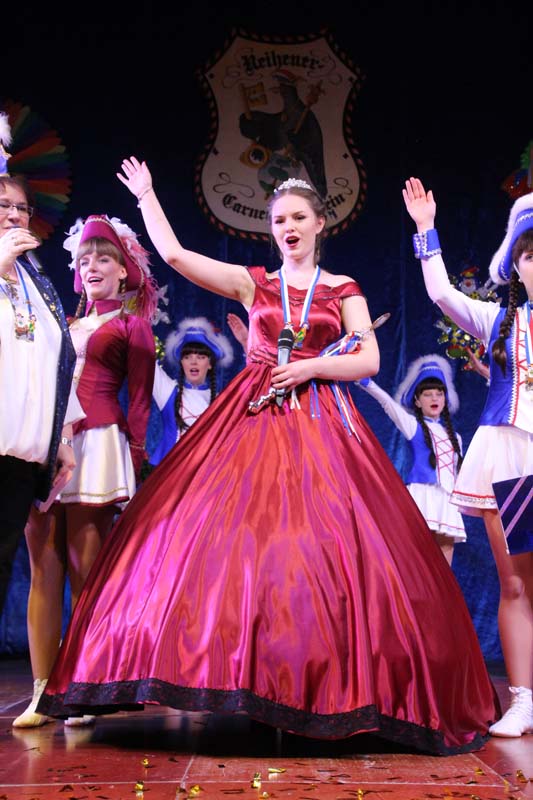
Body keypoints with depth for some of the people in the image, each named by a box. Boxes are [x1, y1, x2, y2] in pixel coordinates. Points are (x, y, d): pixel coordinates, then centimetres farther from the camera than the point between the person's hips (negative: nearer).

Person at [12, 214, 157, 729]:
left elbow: (139, 402, 4)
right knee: (43, 570, 0)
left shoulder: (131, 326, 10)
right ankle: (42, 691, 4)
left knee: (85, 572, -5)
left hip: (96, 445, -4)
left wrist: (134, 464, -3)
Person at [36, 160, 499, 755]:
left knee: (324, 545, -11)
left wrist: (309, 367, -8)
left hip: (319, 424, -1)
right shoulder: (252, 283, 14)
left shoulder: (344, 290, 12)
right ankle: (252, 682, -4)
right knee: (232, 537, -11)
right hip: (250, 418, 1)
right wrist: (145, 196, 17)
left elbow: (369, 360, 4)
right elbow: (173, 254, 8)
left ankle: (329, 687, -1)